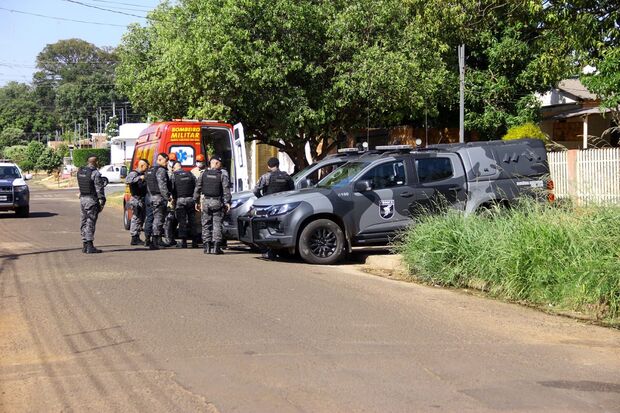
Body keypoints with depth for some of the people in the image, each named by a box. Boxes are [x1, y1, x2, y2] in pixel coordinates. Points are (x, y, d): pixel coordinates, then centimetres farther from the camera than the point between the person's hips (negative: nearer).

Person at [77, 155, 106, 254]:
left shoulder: (80, 171, 8)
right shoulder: (95, 173, -14)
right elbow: (99, 189, -15)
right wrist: (102, 201, -11)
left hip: (82, 198, 7)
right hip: (92, 200, -7)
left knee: (83, 222, 13)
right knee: (90, 223, -6)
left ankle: (84, 245, 18)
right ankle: (89, 246, -7)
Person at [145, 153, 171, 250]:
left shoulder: (150, 170, 16)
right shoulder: (161, 170, -13)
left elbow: (148, 186, 20)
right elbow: (162, 186, -20)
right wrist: (167, 197, -15)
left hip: (152, 197, 10)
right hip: (160, 198, -10)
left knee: (156, 219, 16)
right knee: (158, 219, -7)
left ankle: (157, 241, 20)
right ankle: (154, 243, -9)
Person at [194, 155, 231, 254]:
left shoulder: (204, 173, 5)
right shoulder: (222, 174, -3)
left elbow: (197, 188, 7)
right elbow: (226, 189, -8)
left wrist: (197, 201, 13)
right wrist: (227, 202, -7)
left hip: (205, 201, 2)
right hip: (217, 202, -2)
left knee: (206, 224, 8)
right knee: (217, 224, 0)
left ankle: (207, 246, 6)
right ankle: (216, 247, -5)